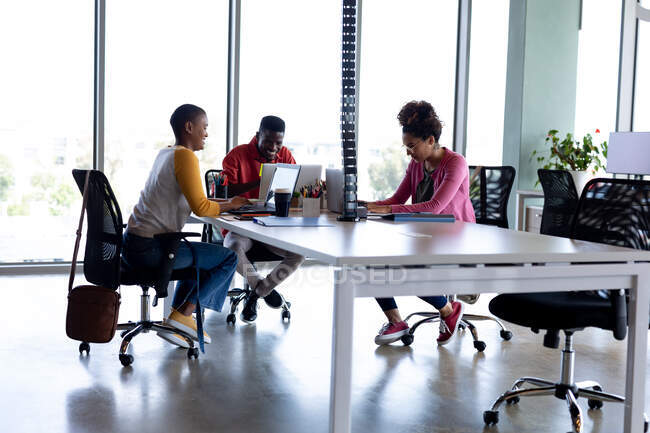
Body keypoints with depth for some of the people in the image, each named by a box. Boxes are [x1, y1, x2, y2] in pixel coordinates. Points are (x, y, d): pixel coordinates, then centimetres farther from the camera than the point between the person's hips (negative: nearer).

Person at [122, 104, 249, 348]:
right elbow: (201, 208, -19)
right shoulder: (185, 156, -12)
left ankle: (178, 319, 24)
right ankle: (182, 315, -2)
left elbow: (191, 202, 27)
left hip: (131, 245, 10)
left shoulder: (165, 153, 17)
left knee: (197, 256, 32)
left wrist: (225, 204, 17)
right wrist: (230, 205, -1)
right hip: (148, 249, -10)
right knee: (228, 258, -1)